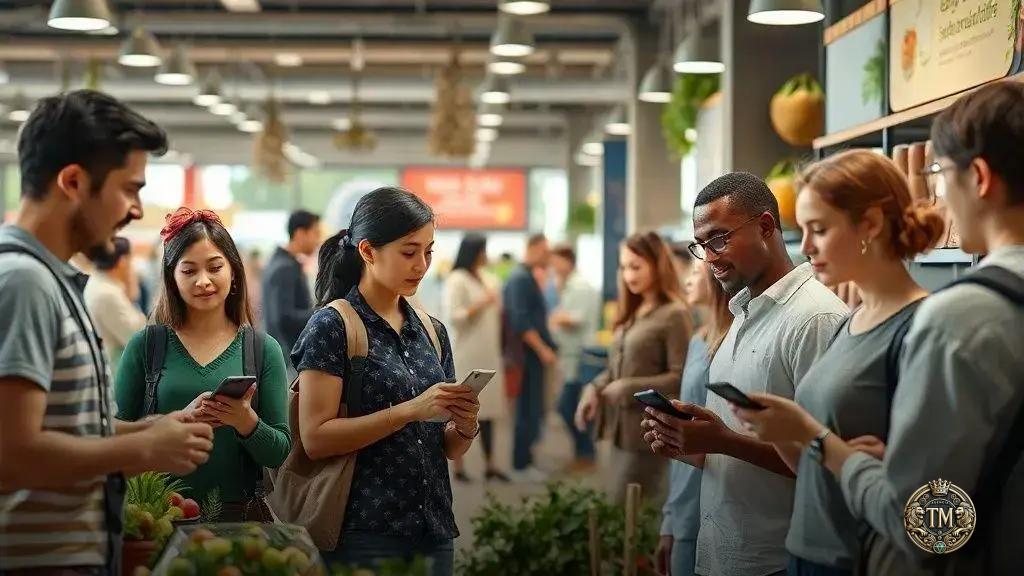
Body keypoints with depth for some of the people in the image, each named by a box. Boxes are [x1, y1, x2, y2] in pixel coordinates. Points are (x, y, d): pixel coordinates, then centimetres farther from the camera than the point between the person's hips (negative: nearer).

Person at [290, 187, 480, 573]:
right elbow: (315, 438, -16)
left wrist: (466, 425, -7)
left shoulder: (432, 332, 10)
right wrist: (410, 410, -21)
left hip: (434, 530, 6)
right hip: (364, 531, -6)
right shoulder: (332, 326, -8)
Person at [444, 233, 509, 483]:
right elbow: (454, 316, -13)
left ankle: (490, 464, 10)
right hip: (466, 353, -7)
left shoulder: (488, 280, 16)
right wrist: (481, 305, -17)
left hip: (489, 353, 7)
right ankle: (458, 465, 1)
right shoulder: (457, 280, -6)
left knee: (488, 407, 7)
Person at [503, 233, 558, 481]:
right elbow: (520, 321, -22)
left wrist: (547, 347, 17)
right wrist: (543, 349, -21)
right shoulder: (520, 278, -15)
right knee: (529, 410, -5)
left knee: (531, 409, 13)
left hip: (534, 352, 10)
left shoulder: (528, 277, 16)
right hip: (529, 352, -10)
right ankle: (522, 464, 1)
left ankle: (523, 459, 19)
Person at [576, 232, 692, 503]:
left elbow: (679, 378, -15)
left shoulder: (674, 315, -11)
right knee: (616, 502, 12)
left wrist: (630, 389, -18)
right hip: (621, 425, 8)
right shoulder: (632, 313, 14)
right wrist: (594, 389, 0)